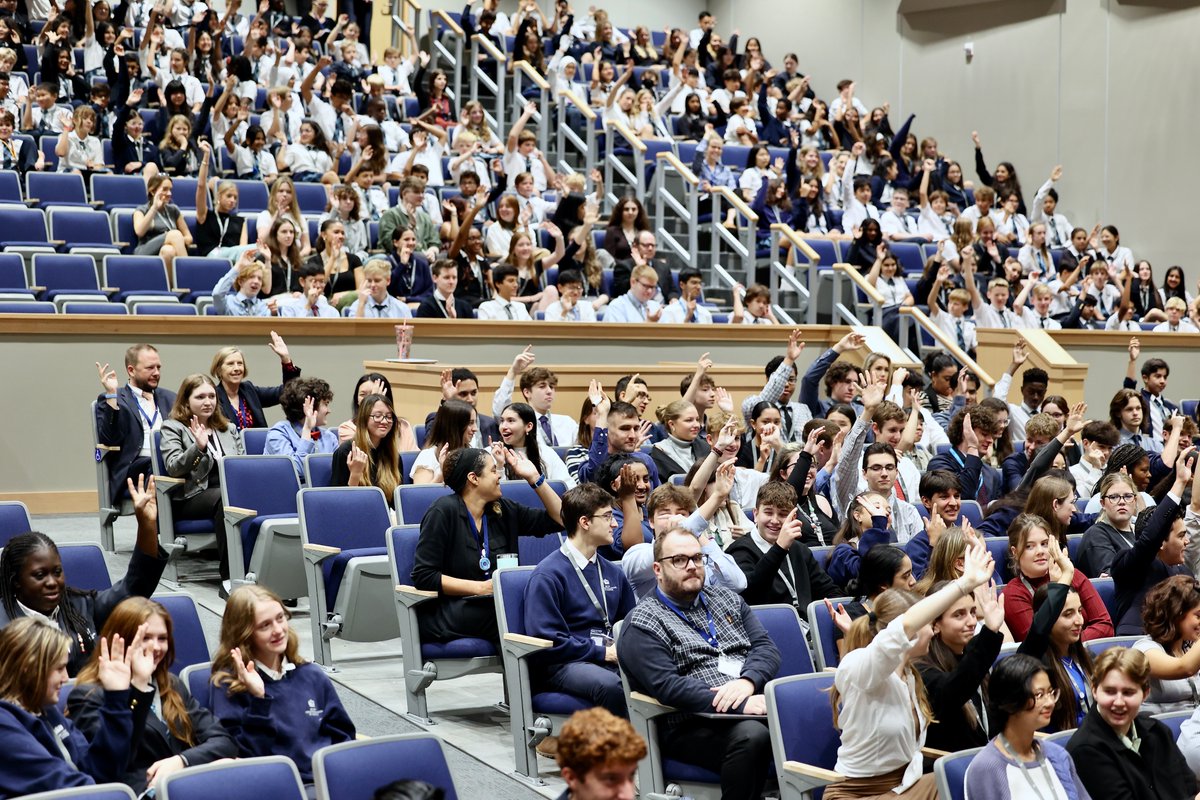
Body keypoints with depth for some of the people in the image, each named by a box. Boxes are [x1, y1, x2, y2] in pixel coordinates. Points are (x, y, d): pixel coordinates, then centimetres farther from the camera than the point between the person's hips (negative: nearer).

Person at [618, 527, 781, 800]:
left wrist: (748, 681, -12)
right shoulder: (641, 624, 1)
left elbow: (765, 647, 12)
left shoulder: (727, 600, 21)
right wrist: (742, 705, -20)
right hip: (693, 725, -5)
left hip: (754, 701, 5)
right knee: (751, 735, -35)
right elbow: (666, 686, -12)